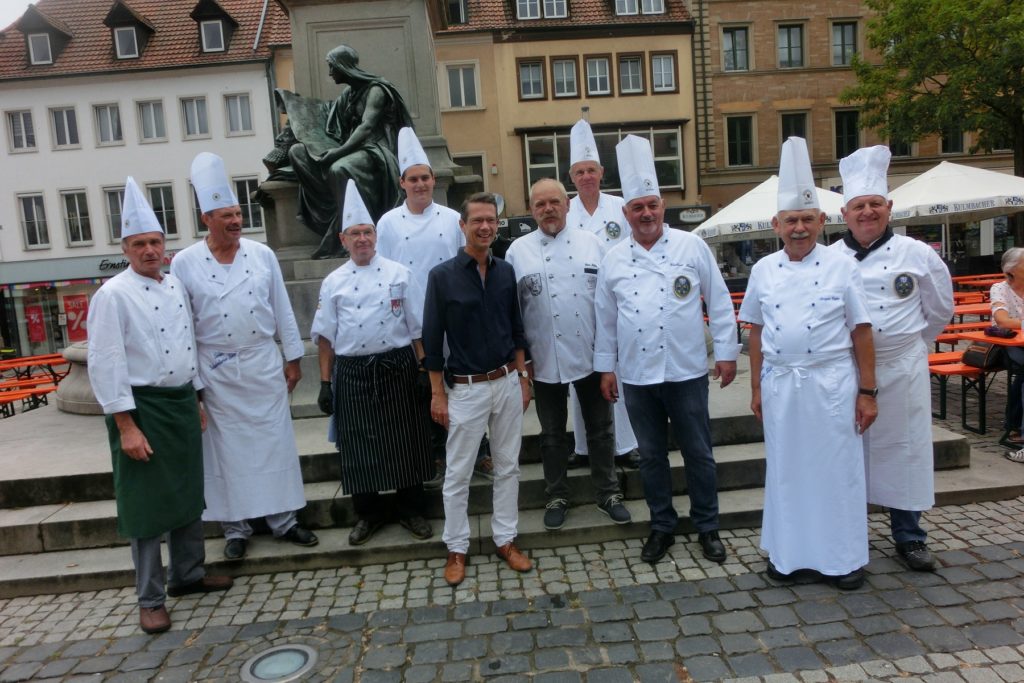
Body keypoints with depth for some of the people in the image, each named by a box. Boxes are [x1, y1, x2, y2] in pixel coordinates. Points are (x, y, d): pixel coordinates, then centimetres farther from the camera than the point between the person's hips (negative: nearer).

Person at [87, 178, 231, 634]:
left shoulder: (176, 286, 9)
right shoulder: (113, 295, -12)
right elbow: (105, 364, -15)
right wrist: (126, 426, -17)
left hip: (182, 402, 7)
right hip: (143, 408, -7)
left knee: (188, 494, 16)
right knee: (149, 506, 3)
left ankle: (188, 575, 34)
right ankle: (150, 600, 18)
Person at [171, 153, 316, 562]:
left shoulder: (262, 254, 1)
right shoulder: (184, 263, -4)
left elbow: (282, 310, 4)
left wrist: (292, 357, 4)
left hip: (264, 363, 2)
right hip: (217, 371, -1)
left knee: (275, 440, 7)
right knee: (228, 447, 7)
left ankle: (283, 520, 20)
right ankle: (235, 528, 22)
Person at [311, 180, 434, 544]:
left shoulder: (400, 274, 2)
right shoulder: (333, 282, 6)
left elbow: (418, 329, 3)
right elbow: (326, 336, 7)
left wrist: (423, 371, -2)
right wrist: (325, 383, 3)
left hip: (397, 368, -1)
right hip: (352, 373, 1)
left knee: (405, 442, 6)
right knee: (358, 446, 7)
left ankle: (410, 510, 24)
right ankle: (368, 512, 26)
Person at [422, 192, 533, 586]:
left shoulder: (505, 272, 4)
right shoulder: (442, 276, -7)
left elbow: (516, 329, 12)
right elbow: (432, 339, -6)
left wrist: (522, 378, 8)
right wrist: (437, 394, -7)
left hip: (507, 383, 4)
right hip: (465, 389, -4)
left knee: (508, 466, 12)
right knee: (458, 474, 7)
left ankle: (505, 540, 28)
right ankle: (456, 549, 23)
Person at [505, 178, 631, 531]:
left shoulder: (590, 243, 2)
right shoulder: (518, 251, -1)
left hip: (591, 355, 1)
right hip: (546, 360, 0)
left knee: (600, 429, 13)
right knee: (552, 434, 13)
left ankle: (608, 493, 30)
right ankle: (557, 497, 30)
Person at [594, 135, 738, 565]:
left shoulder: (692, 247, -1)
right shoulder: (613, 259, 5)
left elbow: (719, 303, 1)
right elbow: (605, 317, 9)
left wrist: (726, 352, -1)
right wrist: (605, 366, 8)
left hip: (686, 371, -2)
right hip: (636, 375, 2)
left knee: (698, 453, 9)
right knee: (651, 456, 13)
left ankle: (707, 527, 26)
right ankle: (662, 527, 29)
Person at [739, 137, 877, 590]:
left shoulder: (841, 267, -3)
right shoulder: (763, 271, 4)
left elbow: (861, 332, -2)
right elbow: (756, 333, 8)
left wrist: (867, 392, -5)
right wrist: (756, 388, 7)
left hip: (832, 382, -2)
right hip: (780, 384, 2)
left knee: (837, 469, 6)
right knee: (785, 469, 11)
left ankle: (844, 557, 23)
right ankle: (786, 552, 26)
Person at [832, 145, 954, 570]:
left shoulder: (916, 254, 0)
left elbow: (940, 309, 11)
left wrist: (911, 344, 12)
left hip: (903, 371, 0)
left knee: (904, 450, 7)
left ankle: (908, 537, 24)